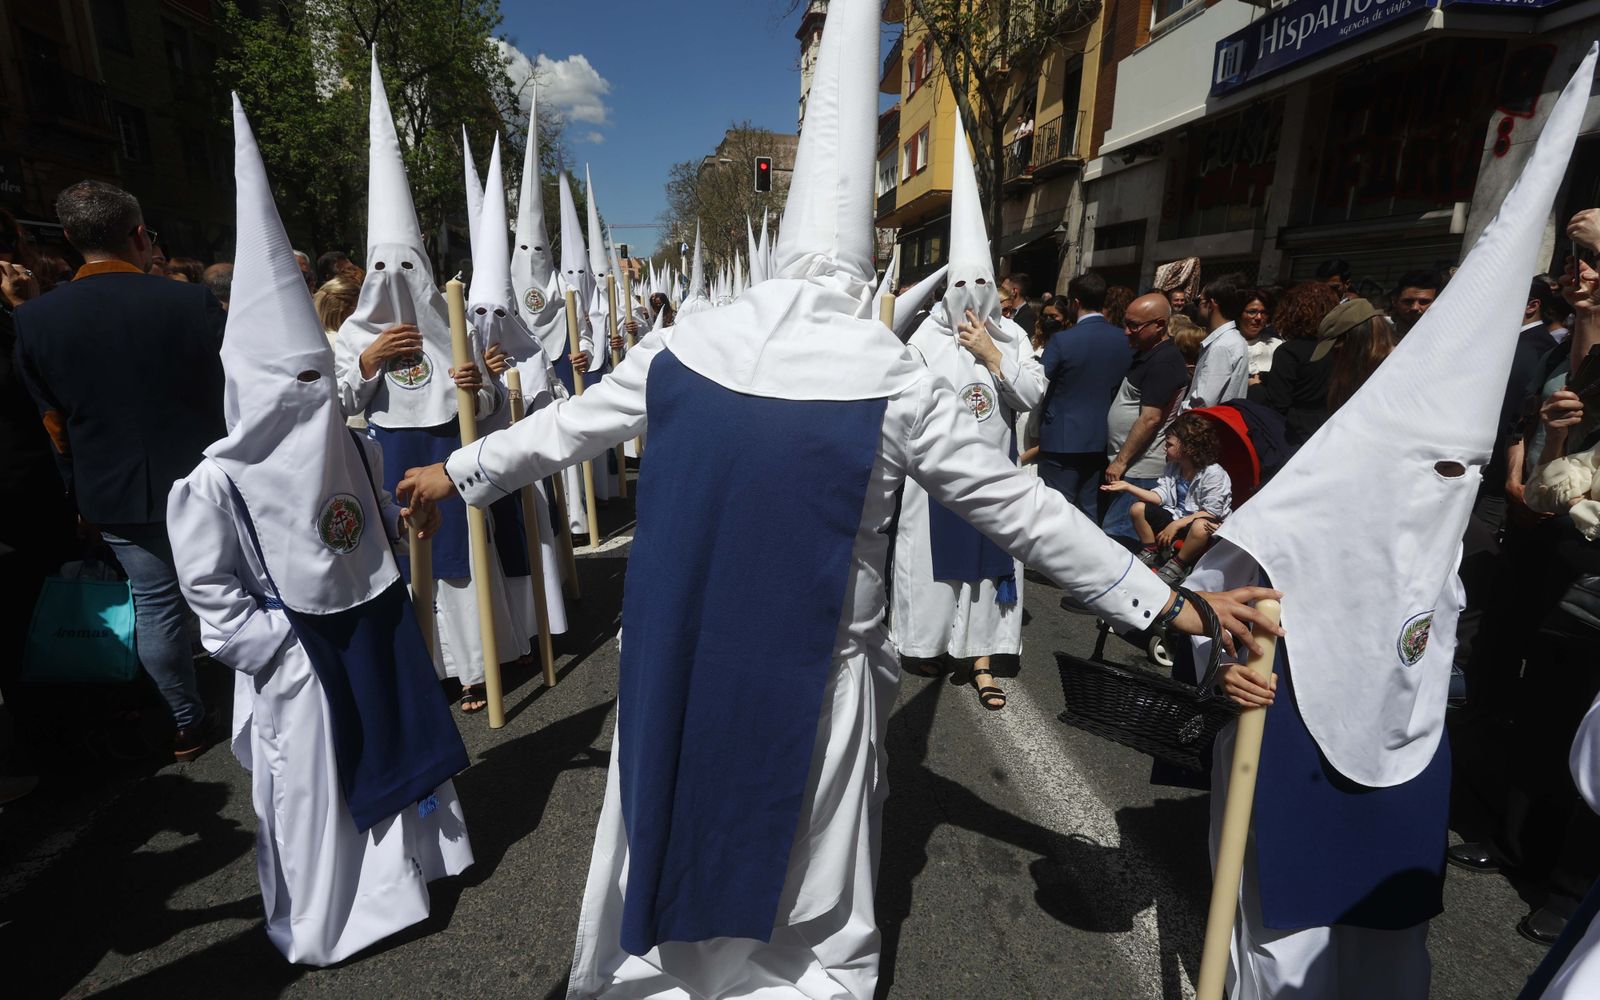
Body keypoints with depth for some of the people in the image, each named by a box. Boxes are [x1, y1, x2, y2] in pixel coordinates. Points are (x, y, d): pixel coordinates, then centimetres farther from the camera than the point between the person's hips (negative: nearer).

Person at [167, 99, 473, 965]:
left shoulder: (354, 448, 0)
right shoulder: (218, 481, -16)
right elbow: (212, 594, -11)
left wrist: (411, 521, -3)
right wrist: (287, 649, -14)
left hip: (379, 630, 6)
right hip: (298, 656, -5)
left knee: (398, 747, 21)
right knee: (310, 785, 11)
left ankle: (406, 863, 47)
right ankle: (319, 924, 36)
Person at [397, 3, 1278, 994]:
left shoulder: (682, 347, -7)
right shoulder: (899, 382, -14)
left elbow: (561, 428, 6)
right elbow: (1023, 510, -9)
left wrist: (457, 473, 25)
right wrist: (1169, 603, 3)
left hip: (682, 654, 3)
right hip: (816, 669, -2)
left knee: (674, 818, 26)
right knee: (809, 854, 22)